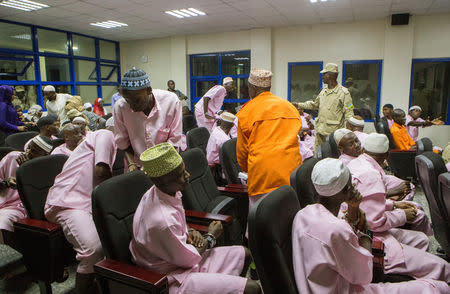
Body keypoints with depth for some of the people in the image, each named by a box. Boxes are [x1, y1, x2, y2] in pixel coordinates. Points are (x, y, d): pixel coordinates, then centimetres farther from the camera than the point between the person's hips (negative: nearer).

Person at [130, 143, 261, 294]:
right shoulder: (162, 219, -35)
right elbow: (188, 260, -20)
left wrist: (190, 232, -5)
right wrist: (210, 237, -5)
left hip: (181, 258, 9)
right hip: (172, 280, -9)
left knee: (244, 254, 15)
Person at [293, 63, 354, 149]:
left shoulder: (343, 93, -6)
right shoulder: (323, 91, 15)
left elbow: (349, 115, -7)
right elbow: (314, 104, 31)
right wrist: (299, 105, 28)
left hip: (334, 132, -7)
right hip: (320, 131, 7)